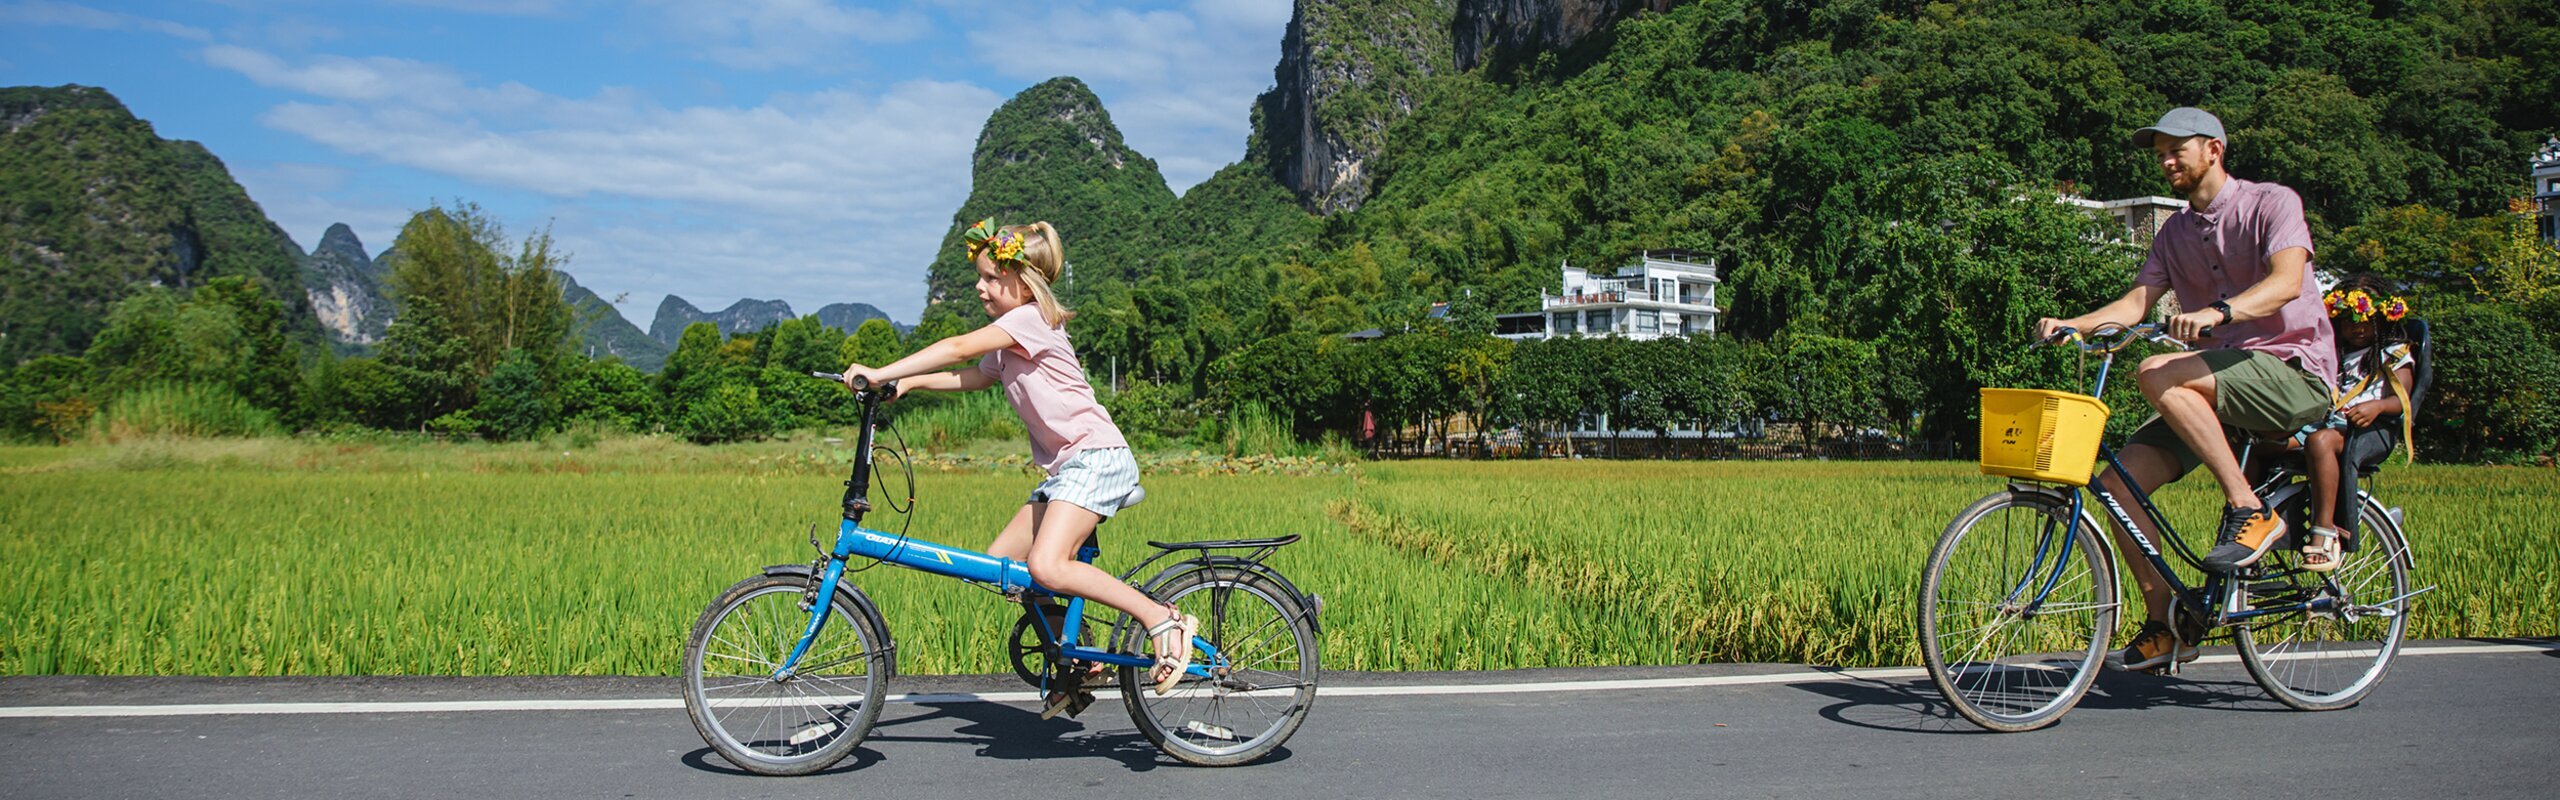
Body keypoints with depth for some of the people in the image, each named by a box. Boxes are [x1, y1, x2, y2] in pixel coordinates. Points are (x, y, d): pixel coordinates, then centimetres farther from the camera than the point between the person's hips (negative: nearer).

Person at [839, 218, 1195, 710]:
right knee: (1001, 564, 6)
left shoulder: (1029, 319, -11)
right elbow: (973, 377, 24)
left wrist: (881, 372, -24)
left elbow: (960, 348, -21)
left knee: (1046, 567, -26)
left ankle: (1163, 619, -20)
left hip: (1095, 456, -10)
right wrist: (908, 383, 9)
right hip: (1066, 465, 10)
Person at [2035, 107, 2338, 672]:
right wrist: (2071, 324, -15)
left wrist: (2216, 312, -41)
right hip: (2217, 384, 7)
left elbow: (2286, 281, -22)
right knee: (2119, 482, -11)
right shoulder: (2174, 232, 16)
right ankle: (2167, 625, -1)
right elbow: (2137, 302, 4)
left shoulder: (2272, 203, -4)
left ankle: (2251, 511, -24)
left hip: (2294, 374, -7)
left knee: (2157, 375, -34)